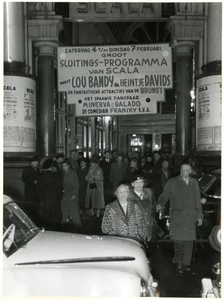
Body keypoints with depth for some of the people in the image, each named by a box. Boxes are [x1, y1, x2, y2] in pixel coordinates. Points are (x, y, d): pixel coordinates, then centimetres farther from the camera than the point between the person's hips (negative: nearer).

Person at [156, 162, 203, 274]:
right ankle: (179, 263, 7)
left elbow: (198, 200, 19)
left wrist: (199, 216, 16)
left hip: (191, 216, 4)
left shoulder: (194, 182, 16)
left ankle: (186, 263, 16)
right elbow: (164, 195, 0)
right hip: (177, 215, -3)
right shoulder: (172, 182, 4)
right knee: (179, 240, -6)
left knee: (189, 240, 5)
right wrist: (160, 204, -21)